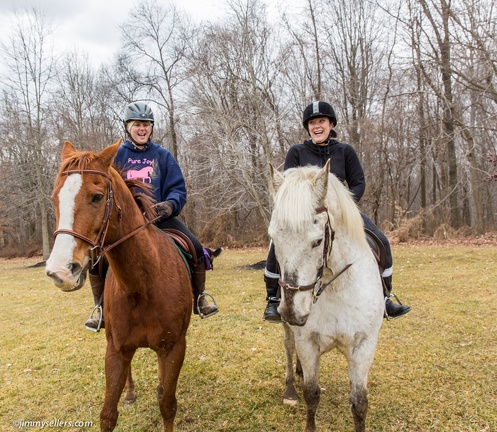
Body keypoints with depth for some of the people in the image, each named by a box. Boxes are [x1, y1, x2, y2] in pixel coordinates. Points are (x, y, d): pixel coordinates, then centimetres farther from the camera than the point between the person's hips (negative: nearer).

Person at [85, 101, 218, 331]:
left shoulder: (163, 155, 6)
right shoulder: (116, 155, 6)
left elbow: (178, 189, 3)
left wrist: (170, 204, -20)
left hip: (160, 216, 1)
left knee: (196, 248, -17)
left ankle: (199, 298, 7)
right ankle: (101, 307, 3)